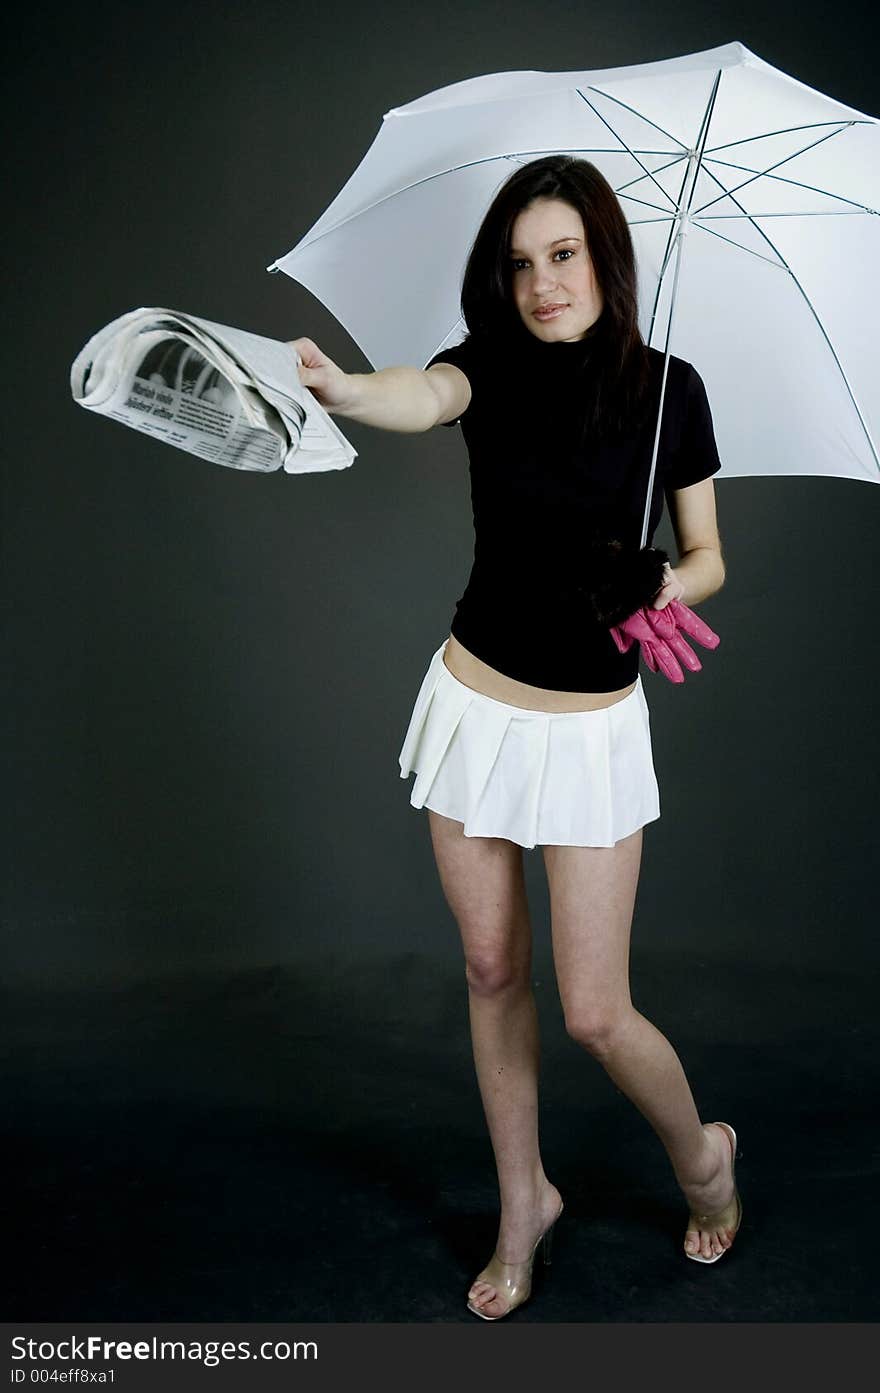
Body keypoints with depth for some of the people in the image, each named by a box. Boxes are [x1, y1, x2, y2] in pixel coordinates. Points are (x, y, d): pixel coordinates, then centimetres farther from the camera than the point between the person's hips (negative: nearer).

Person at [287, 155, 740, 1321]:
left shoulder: (665, 387, -6)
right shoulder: (491, 366, -5)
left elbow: (708, 557, 2)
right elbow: (421, 398, -29)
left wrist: (672, 585, -22)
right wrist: (337, 387, -52)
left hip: (593, 727, -2)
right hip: (475, 702, 3)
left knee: (594, 1012, -1)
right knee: (493, 971, 13)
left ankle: (703, 1156, 32)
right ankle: (525, 1203, 35)